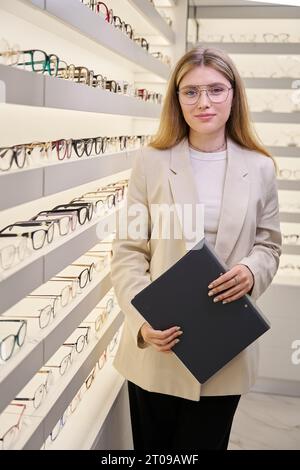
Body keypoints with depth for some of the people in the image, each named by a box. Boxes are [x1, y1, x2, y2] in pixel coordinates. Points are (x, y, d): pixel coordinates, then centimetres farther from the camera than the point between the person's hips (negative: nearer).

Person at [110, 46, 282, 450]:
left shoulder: (260, 169, 1)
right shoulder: (151, 163, -4)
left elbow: (268, 245, 9)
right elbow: (128, 252, -4)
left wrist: (252, 272, -15)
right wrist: (143, 321, -19)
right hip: (157, 346, 0)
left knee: (204, 444, 15)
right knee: (152, 447, 16)